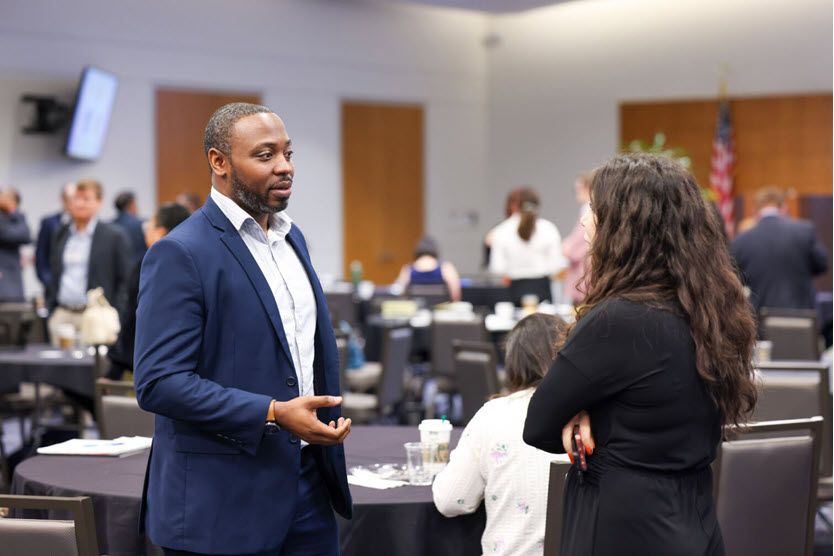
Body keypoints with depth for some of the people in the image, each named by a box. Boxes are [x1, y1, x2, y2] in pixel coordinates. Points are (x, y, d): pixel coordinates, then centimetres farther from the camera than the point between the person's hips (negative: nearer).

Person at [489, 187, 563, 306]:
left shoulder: (502, 232, -4)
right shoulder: (548, 228, -4)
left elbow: (497, 268, -7)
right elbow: (556, 265, -5)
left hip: (517, 288, 0)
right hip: (542, 287, 0)